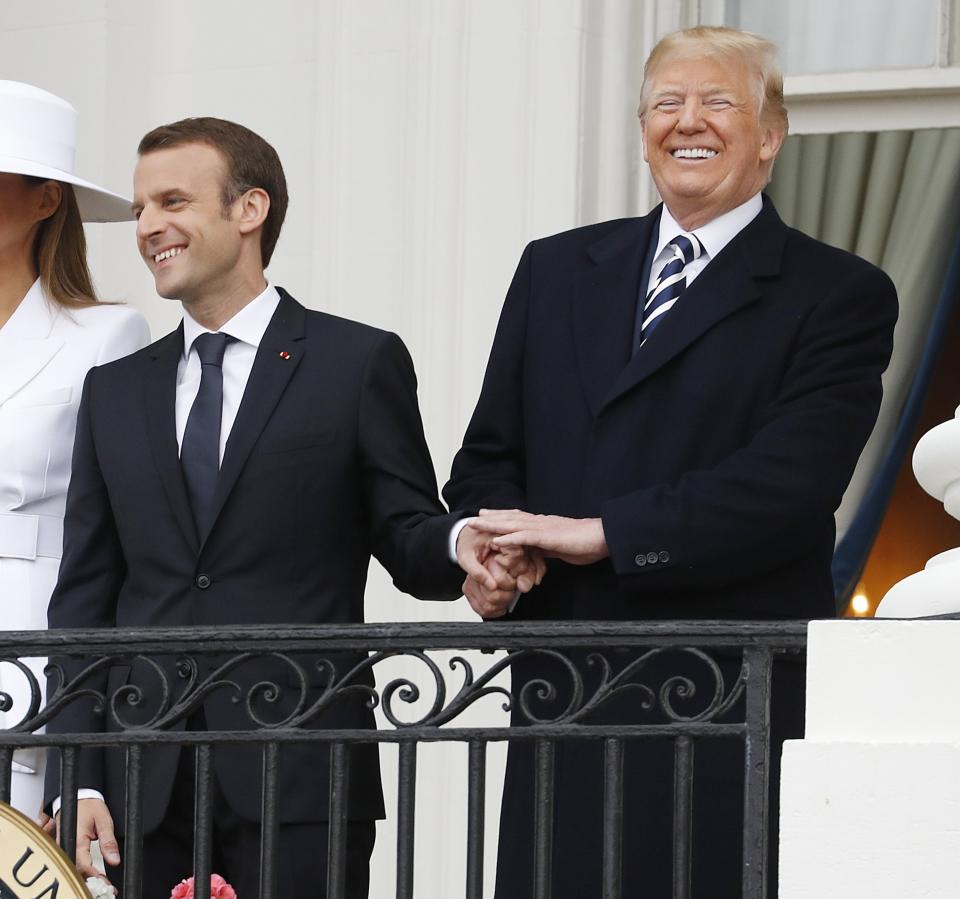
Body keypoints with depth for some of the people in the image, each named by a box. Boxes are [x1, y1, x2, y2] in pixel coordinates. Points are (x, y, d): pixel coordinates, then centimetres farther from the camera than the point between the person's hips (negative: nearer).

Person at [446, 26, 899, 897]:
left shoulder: (839, 296, 1)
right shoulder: (556, 270, 18)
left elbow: (785, 484, -11)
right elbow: (489, 455, 18)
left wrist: (600, 534, -14)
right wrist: (493, 548, -5)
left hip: (734, 717, -4)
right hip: (563, 697, 4)